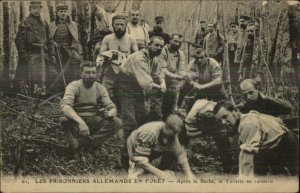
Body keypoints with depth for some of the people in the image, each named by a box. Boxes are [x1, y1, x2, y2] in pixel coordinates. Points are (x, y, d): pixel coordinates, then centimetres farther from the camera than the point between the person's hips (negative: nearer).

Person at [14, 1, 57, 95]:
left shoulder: (44, 23, 14)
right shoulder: (25, 24, -3)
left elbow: (49, 40, 17)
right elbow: (18, 40, -6)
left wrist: (52, 54, 8)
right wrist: (23, 55, -13)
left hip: (44, 55, 6)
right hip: (31, 56, -6)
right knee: (33, 79, -10)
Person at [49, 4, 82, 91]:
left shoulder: (73, 25, 8)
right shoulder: (52, 25, 11)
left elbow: (75, 40, 1)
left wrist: (74, 51, -10)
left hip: (70, 54, -1)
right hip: (58, 54, 1)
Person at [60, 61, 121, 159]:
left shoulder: (100, 88, 2)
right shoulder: (74, 86, -12)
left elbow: (112, 108, -4)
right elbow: (64, 106, -30)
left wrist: (108, 114, -31)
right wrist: (81, 122, -47)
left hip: (93, 121, 4)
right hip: (76, 121, -4)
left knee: (116, 122, -20)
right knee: (66, 120, -37)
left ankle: (81, 143, -21)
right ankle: (76, 147, -14)